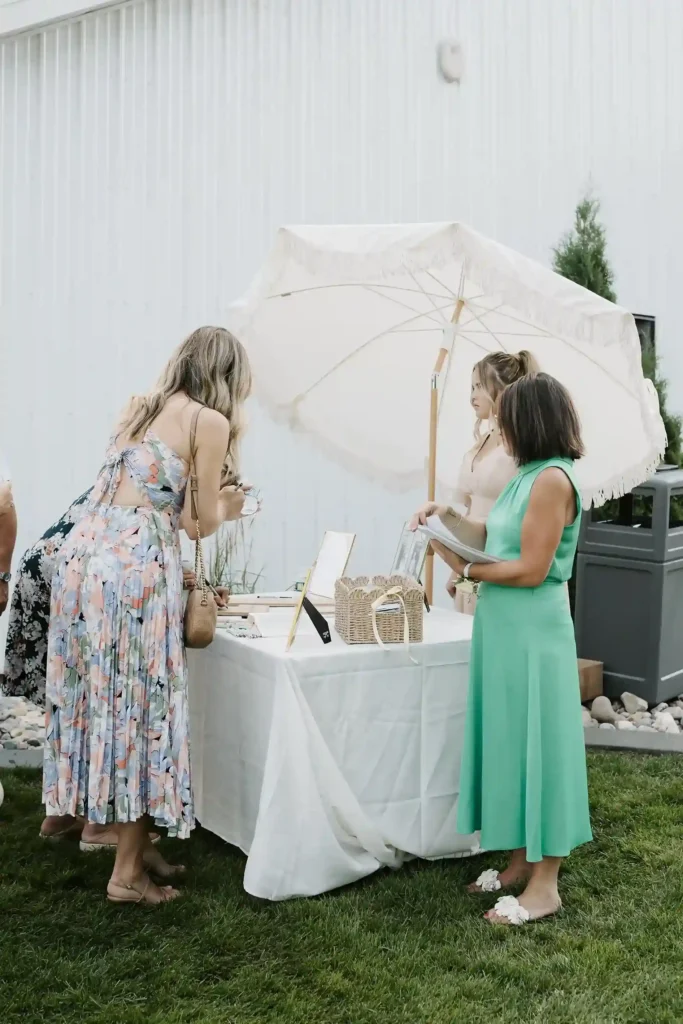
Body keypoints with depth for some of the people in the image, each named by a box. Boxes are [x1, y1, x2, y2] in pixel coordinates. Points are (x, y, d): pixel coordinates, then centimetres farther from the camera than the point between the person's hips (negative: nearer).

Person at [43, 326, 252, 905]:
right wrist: (226, 507, 22)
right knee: (139, 703, 2)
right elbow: (201, 522, 1)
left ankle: (136, 845, 27)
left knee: (103, 696, 13)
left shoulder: (140, 409, 19)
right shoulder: (211, 422, -1)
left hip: (85, 553, 7)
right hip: (136, 565, -7)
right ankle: (128, 871, 10)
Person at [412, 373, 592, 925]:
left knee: (536, 746, -1)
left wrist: (466, 569, -12)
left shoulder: (552, 479, -17)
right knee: (514, 744, 15)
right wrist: (450, 517, 8)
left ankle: (545, 885, 10)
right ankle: (523, 861, 28)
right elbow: (496, 543, 16)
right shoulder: (529, 477, 11)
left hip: (533, 636, -9)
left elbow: (531, 569, -20)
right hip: (506, 631, 9)